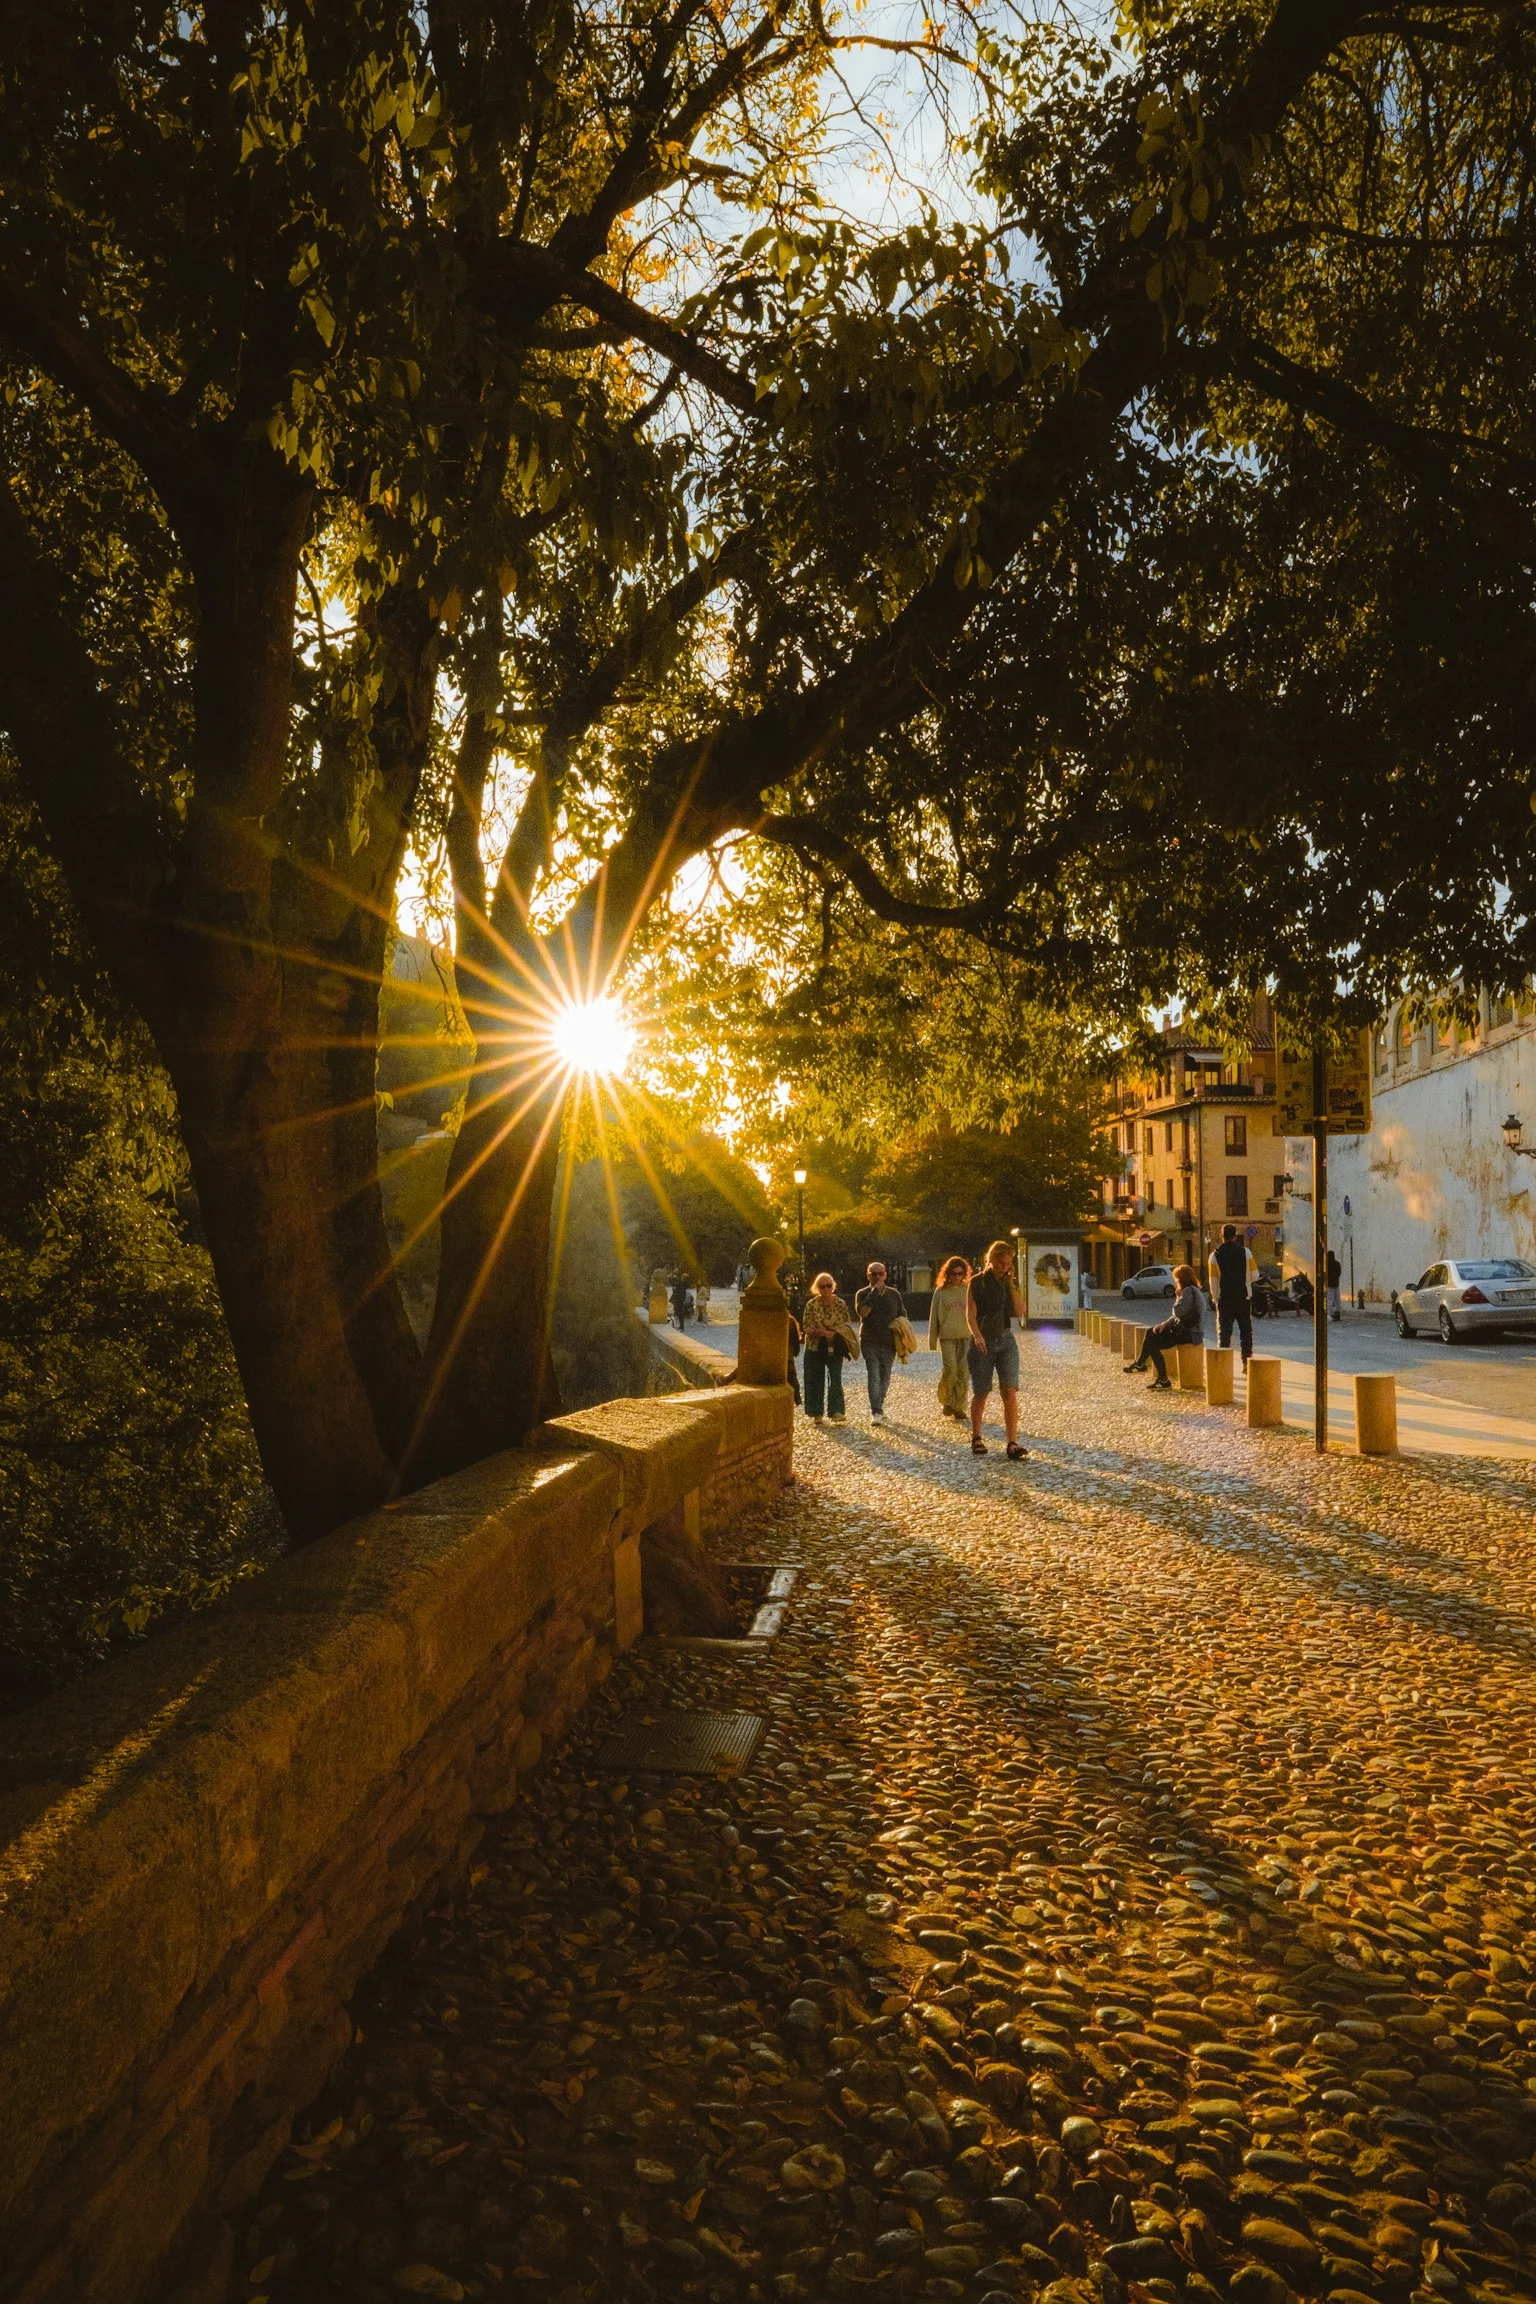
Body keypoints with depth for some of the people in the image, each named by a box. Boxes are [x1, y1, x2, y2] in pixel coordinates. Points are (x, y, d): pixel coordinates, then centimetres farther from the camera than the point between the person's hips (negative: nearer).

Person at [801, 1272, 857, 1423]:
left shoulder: (841, 1304, -4)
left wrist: (834, 1332, -17)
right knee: (815, 1380, 5)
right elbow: (806, 1327, -7)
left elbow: (847, 1324, 1)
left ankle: (836, 1412, -14)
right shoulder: (811, 1304, -6)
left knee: (835, 1378, -11)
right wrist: (821, 1332, -24)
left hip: (834, 1348, 0)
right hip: (815, 1348, 0)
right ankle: (816, 1413, 15)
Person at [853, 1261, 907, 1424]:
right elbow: (862, 1311, -21)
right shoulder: (863, 1294, -1)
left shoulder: (894, 1294, 9)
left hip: (889, 1343, 4)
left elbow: (902, 1315, 19)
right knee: (873, 1377, -14)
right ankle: (876, 1412, -17)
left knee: (885, 1378, 12)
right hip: (870, 1343, -4)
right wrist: (874, 1291, -20)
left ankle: (878, 1408, 28)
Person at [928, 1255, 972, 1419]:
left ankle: (959, 1408, 10)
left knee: (962, 1372, -1)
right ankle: (946, 1401, 13)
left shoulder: (968, 1289, 5)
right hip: (947, 1337, -1)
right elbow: (934, 1317, 7)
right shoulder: (940, 1292, 3)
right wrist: (932, 1342, 6)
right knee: (950, 1369, -12)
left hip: (966, 1336, 1)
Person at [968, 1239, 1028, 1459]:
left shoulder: (1010, 1283, 7)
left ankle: (1012, 1443, -13)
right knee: (981, 1394, 7)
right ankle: (976, 1438, 27)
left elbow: (1019, 1313, -2)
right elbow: (970, 1315, -11)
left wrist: (1011, 1285, -8)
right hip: (983, 1343, -3)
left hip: (1006, 1341, 3)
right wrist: (977, 1336, -29)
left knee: (1010, 1392, -11)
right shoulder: (977, 1283, -5)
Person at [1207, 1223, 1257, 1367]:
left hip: (1224, 1299, 0)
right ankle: (1247, 1363, 9)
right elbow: (1254, 1275, -1)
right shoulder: (1245, 1252, -4)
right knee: (1246, 1331, 10)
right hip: (1244, 1297, 0)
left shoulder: (1215, 1255, -4)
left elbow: (1213, 1280, -2)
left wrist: (1215, 1298, 9)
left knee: (1224, 1332, 5)